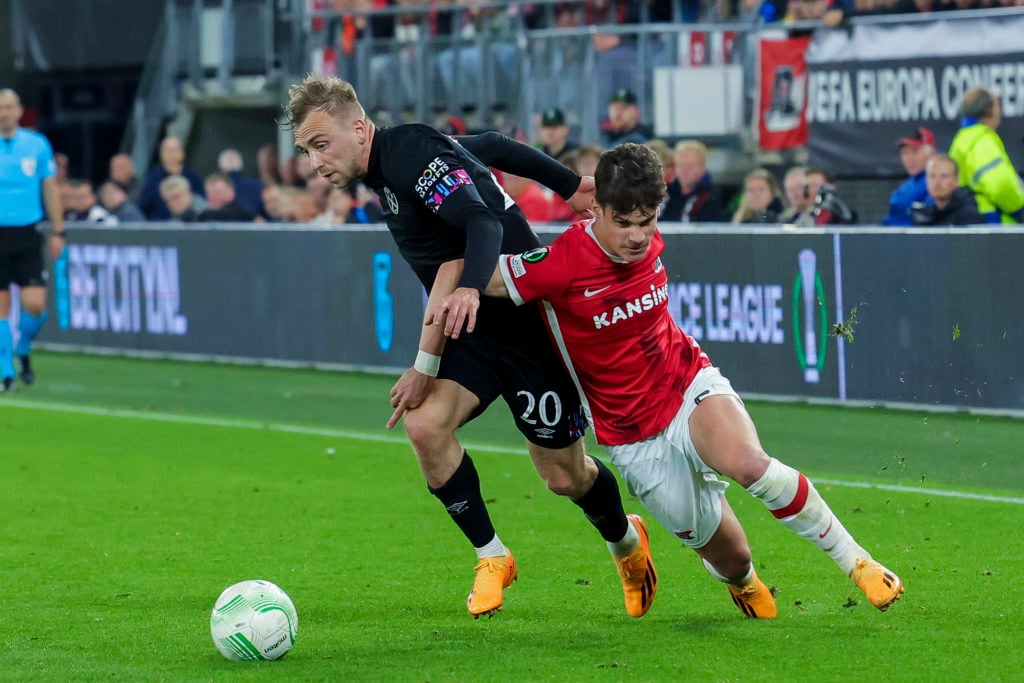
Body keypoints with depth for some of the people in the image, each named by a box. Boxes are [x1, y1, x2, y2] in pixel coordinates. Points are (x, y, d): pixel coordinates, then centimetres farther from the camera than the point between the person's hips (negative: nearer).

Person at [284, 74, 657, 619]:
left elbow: (484, 224, -35)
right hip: (475, 331, 8)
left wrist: (468, 290, -54)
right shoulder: (390, 161, 6)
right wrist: (573, 188, 20)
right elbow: (490, 146, 17)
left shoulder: (413, 155, -22)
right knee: (423, 425, -17)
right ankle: (492, 558, 1)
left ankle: (627, 541, 36)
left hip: (529, 324, -8)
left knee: (564, 477, 3)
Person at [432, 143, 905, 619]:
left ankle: (855, 560, -20)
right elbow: (457, 267, -19)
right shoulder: (563, 265, -22)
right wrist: (462, 292, -38)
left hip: (690, 386, 2)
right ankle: (743, 582, 45)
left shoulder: (649, 243, -7)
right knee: (729, 560, 4)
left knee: (748, 464, -34)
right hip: (633, 438, -2)